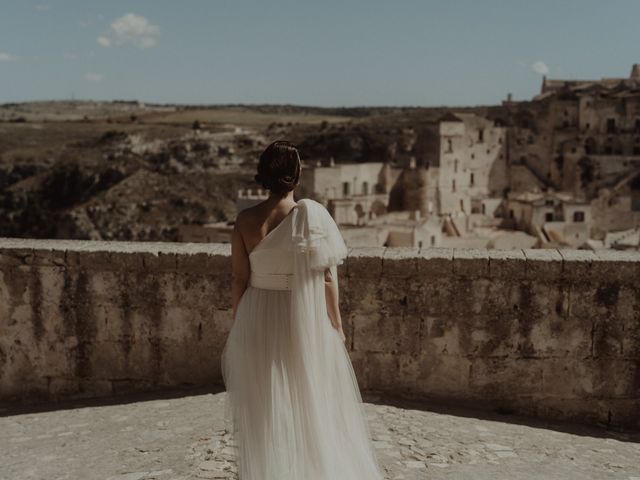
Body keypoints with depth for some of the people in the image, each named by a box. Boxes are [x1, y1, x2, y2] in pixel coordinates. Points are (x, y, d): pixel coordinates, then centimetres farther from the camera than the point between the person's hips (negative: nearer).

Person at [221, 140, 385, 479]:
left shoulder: (246, 220, -8)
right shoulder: (313, 214, -12)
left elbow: (239, 279, -3)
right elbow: (326, 277, -9)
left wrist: (238, 326, 9)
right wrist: (337, 324, 2)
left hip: (258, 324, 2)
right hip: (305, 323, -1)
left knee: (265, 414, 13)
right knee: (314, 407, 15)